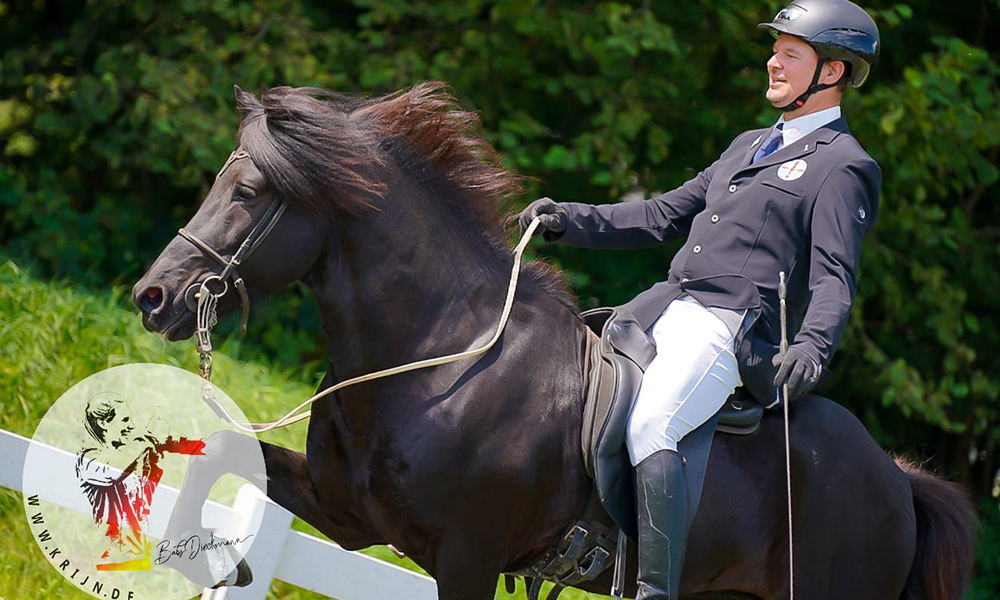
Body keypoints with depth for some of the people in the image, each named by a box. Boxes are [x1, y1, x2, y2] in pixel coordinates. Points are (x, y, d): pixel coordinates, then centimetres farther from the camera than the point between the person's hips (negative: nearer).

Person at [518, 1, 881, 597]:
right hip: (668, 304, 9)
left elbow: (834, 278, -12)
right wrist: (570, 220, 15)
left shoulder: (844, 166, -1)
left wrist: (811, 346, -31)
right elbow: (663, 216, 26)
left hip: (733, 329, -9)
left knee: (648, 426, -31)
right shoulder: (749, 146, 25)